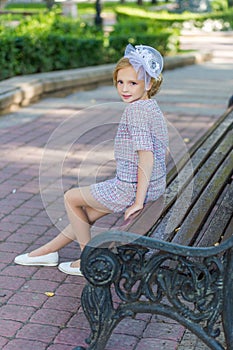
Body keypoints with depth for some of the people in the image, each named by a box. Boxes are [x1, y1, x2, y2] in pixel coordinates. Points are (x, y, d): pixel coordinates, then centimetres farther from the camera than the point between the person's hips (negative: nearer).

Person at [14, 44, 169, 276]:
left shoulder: (135, 109, -20)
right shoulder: (153, 107, 9)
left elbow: (146, 156, -27)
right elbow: (162, 150, 16)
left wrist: (139, 201, -23)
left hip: (130, 188, -10)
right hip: (155, 187, 10)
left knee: (71, 197, 11)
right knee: (91, 208, 26)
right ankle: (50, 250, 39)